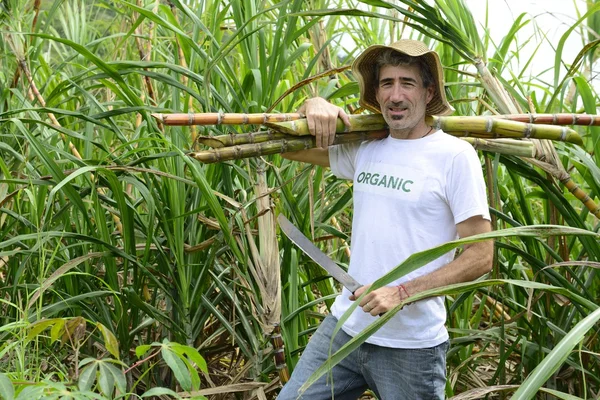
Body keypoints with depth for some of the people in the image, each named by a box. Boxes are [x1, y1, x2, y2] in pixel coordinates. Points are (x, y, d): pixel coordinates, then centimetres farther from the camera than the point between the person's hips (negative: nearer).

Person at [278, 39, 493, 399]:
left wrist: (403, 292, -19)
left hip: (410, 346, -5)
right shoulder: (364, 147, 6)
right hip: (344, 327, 5)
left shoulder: (454, 155, -10)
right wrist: (313, 106, -4)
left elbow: (480, 256, -12)